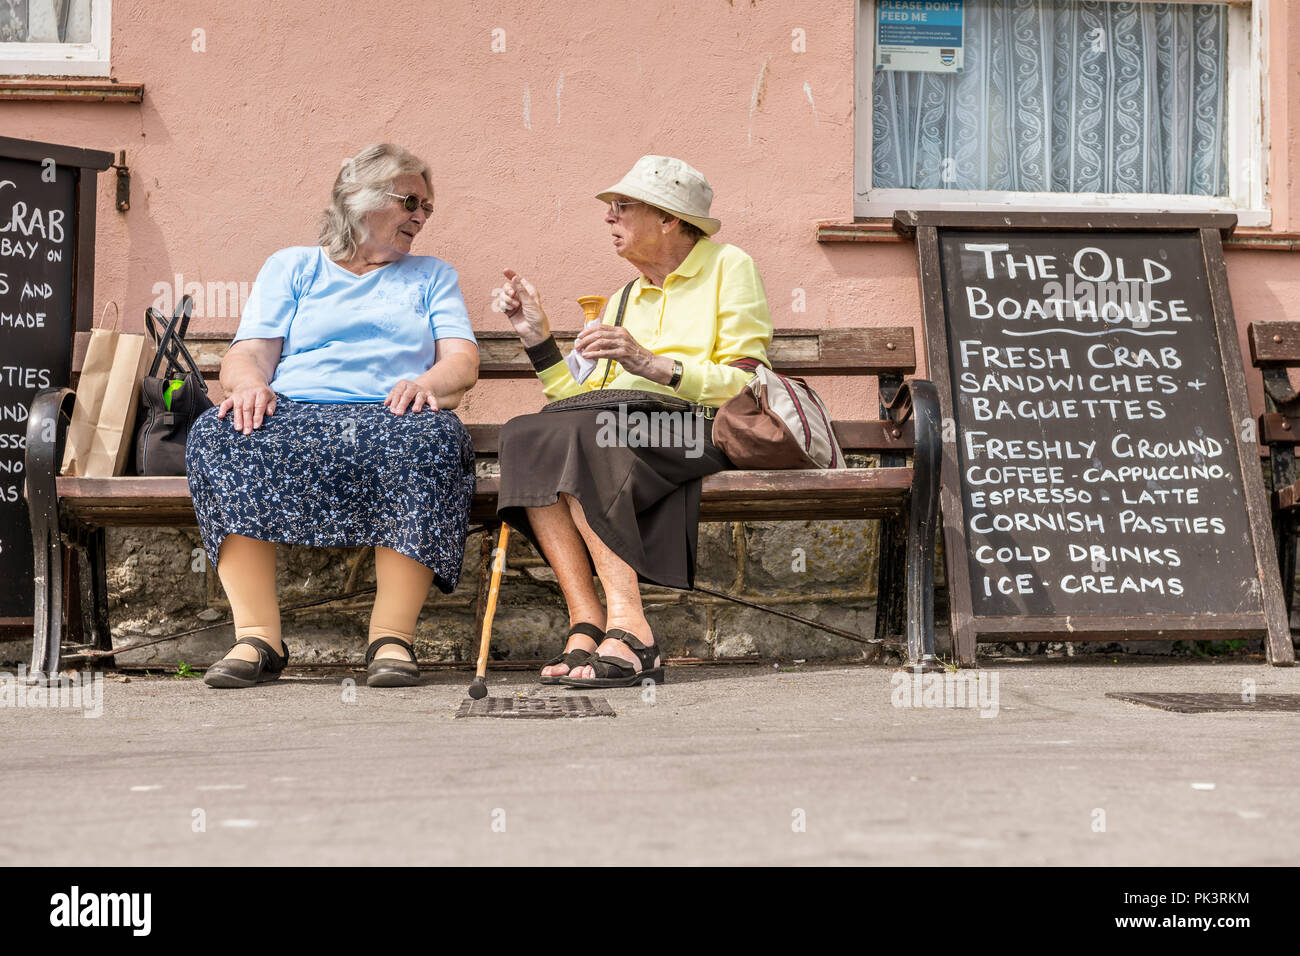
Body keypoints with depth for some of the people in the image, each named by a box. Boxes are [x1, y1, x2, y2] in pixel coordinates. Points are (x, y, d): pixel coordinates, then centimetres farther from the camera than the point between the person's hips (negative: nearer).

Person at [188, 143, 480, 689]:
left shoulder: (432, 276, 26)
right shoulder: (291, 266, 24)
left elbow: (463, 363, 10)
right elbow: (247, 354, 10)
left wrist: (427, 383, -14)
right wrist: (250, 383, -15)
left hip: (388, 418, 0)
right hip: (291, 414, 0)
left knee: (433, 437, -37)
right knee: (217, 436, -33)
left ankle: (393, 636, -36)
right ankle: (258, 638, -35)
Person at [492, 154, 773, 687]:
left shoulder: (728, 268, 9)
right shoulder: (623, 299, 28)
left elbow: (748, 384, -4)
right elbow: (585, 401, 17)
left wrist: (651, 364, -14)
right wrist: (537, 339, 12)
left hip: (700, 432, -5)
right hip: (622, 433, 6)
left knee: (582, 437, -34)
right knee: (526, 438, -26)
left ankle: (627, 629, -40)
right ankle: (588, 624, -36)